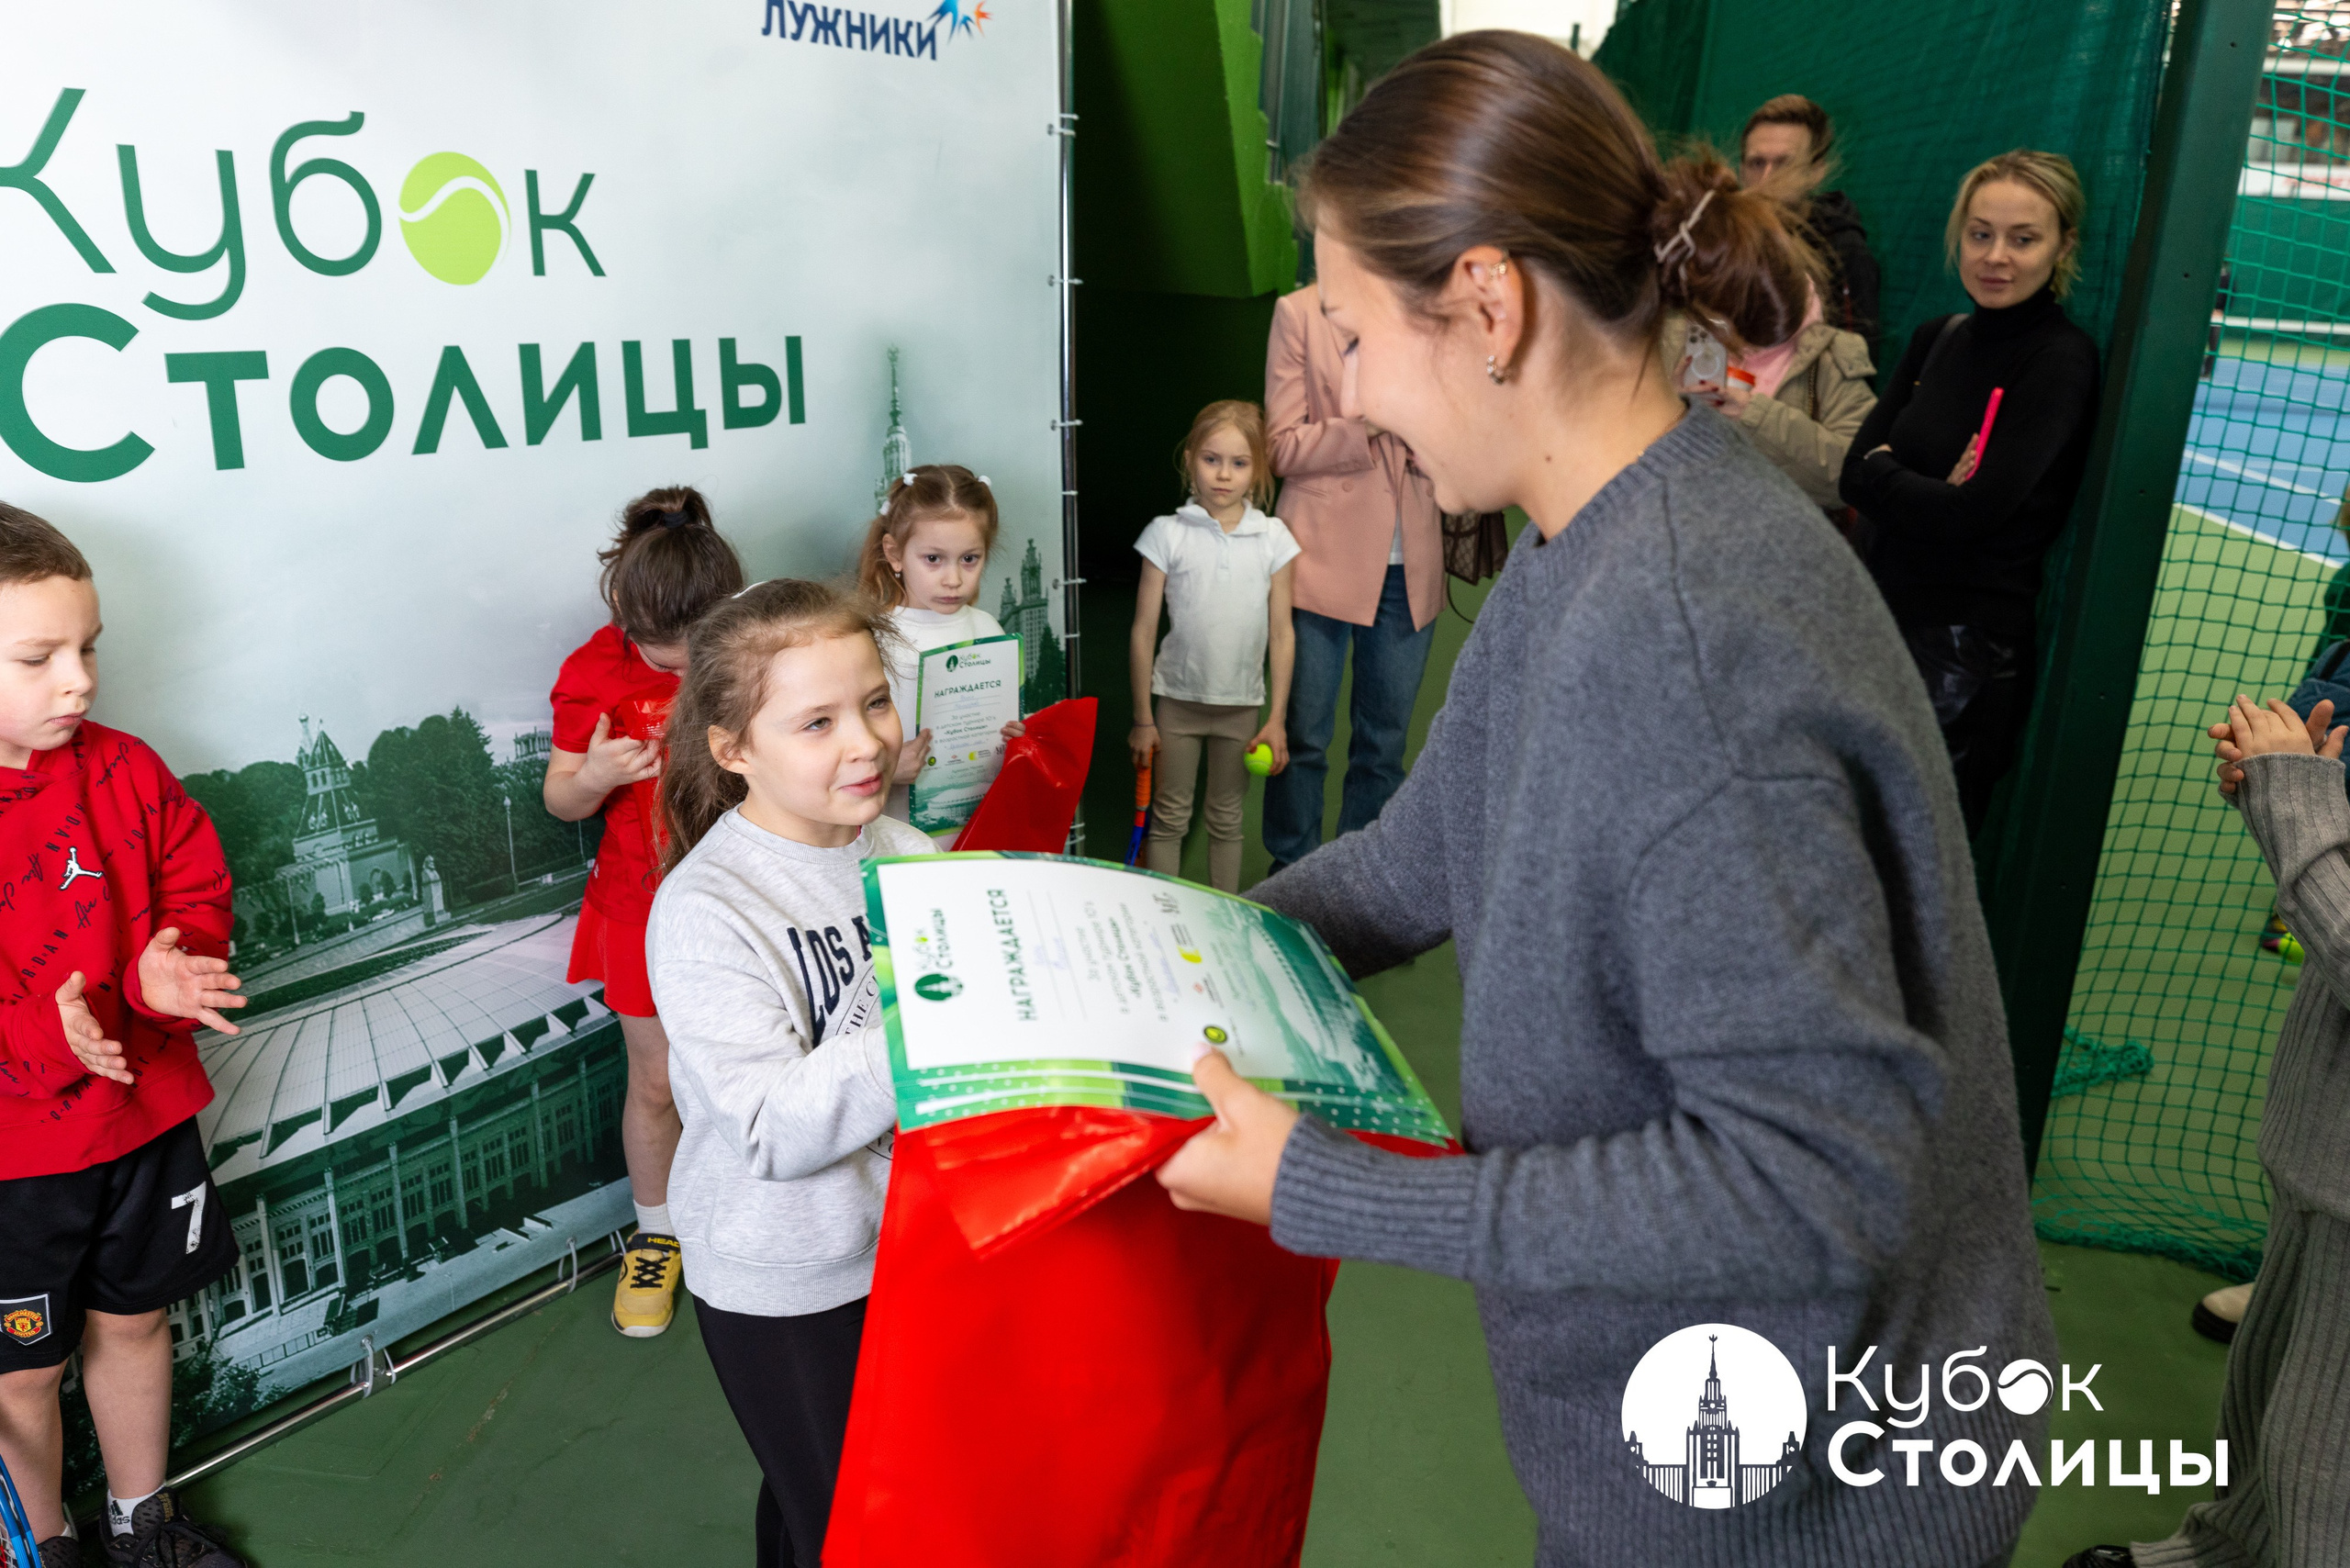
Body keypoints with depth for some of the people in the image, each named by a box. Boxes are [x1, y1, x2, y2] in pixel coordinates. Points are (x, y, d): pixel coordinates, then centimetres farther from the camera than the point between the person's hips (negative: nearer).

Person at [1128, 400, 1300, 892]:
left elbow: (1281, 633, 2)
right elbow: (1143, 632, -3)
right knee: (1169, 819, 7)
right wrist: (1142, 719, -3)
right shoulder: (1167, 533, -6)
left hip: (1241, 703, 2)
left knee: (1226, 819, 14)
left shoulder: (1273, 538, -2)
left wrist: (1276, 719, -1)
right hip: (1176, 699, -1)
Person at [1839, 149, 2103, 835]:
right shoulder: (1937, 340, 9)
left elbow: (1974, 513, -20)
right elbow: (1852, 472, 1)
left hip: (1967, 646, -6)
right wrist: (1920, 488, -16)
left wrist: (1880, 474, -6)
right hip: (1883, 619, 6)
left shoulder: (2063, 359, -11)